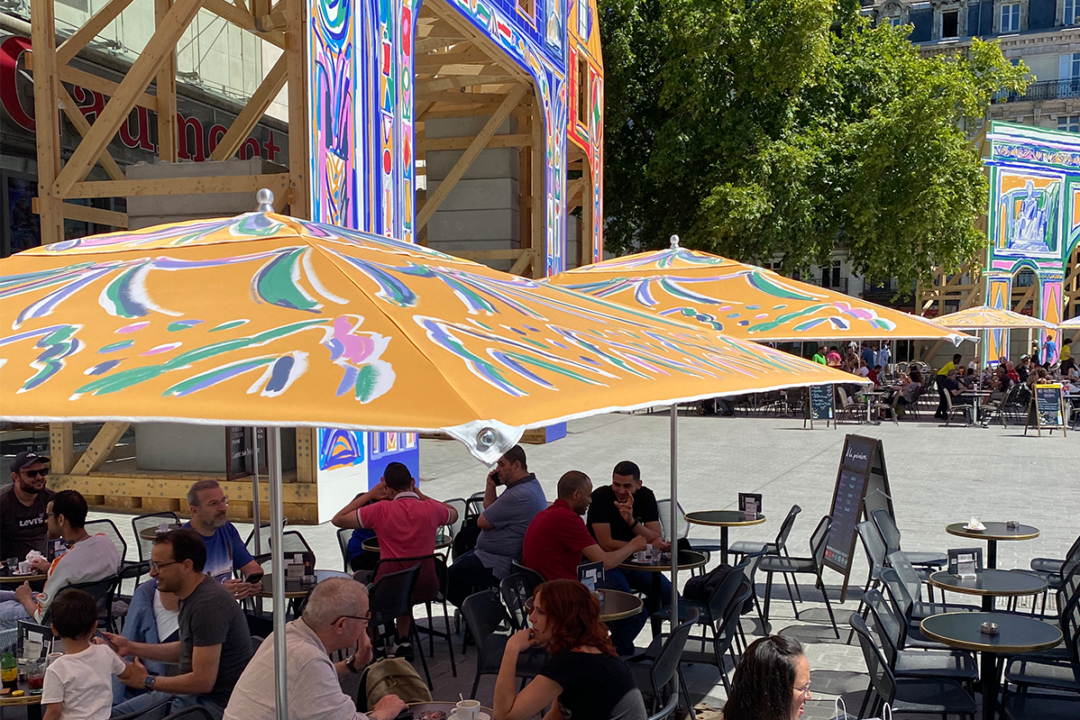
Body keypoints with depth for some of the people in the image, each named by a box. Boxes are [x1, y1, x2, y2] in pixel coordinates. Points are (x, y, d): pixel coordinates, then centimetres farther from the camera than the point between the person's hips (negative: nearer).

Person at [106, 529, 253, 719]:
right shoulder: (192, 594, 6)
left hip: (215, 704, -10)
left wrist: (147, 681, -11)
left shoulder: (209, 605, -26)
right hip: (189, 692, 10)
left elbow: (203, 681, -25)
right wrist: (131, 647, 14)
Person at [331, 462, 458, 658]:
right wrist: (420, 495, 17)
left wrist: (370, 494, 1)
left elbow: (338, 520, -1)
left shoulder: (380, 510, -12)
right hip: (426, 588, 3)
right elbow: (454, 515, 21)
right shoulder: (431, 509, -4)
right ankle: (403, 641, 44)